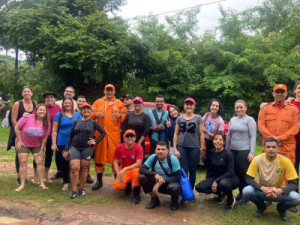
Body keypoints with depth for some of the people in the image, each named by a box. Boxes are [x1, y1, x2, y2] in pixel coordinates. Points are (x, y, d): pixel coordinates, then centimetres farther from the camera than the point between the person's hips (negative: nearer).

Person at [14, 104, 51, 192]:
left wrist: (41, 150, -5)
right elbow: (17, 128, -13)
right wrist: (19, 141, -12)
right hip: (23, 144, -2)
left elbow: (45, 137, -6)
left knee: (40, 162, -5)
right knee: (23, 163, -4)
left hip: (37, 145, 2)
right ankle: (22, 185, 3)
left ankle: (42, 183, 4)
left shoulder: (47, 123, -13)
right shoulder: (28, 118, -22)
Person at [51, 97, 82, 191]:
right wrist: (53, 143, -3)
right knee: (64, 163, 4)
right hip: (62, 144, -1)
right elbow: (54, 130, 4)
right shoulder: (59, 115, 5)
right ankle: (66, 182, 17)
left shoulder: (77, 115, 9)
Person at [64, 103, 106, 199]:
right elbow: (70, 136, 11)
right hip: (75, 147, 1)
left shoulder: (93, 122, 4)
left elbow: (103, 133, 7)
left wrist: (96, 141, -2)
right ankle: (74, 190, 0)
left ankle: (81, 189, 20)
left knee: (84, 168, 6)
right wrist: (66, 149, 7)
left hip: (87, 148, -1)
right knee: (74, 168, -9)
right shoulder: (76, 122, 10)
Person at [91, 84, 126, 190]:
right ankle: (99, 181, 16)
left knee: (115, 156, -2)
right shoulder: (98, 102, 13)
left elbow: (125, 116, 5)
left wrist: (120, 116, -16)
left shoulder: (119, 103, 10)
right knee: (99, 155, 4)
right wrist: (96, 115, -11)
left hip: (114, 134, -1)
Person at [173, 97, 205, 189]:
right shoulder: (180, 118, 8)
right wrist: (175, 148, 1)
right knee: (183, 169, -2)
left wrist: (202, 148, -4)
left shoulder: (198, 118, 3)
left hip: (194, 147, -1)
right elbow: (176, 134, 7)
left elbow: (201, 134, 1)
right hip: (182, 146, 1)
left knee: (192, 170, 7)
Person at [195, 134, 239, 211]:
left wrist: (217, 181, -25)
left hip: (229, 178, -5)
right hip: (216, 177, 5)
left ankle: (231, 200, -6)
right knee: (199, 187, -15)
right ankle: (221, 193, 9)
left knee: (223, 183, -41)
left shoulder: (227, 154, -16)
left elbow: (230, 172, -19)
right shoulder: (211, 152, -1)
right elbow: (209, 167, 10)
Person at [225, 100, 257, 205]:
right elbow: (229, 136, 19)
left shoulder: (249, 120, -3)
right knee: (236, 172, 8)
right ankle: (240, 193, 20)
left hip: (244, 151, -5)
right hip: (233, 150, 6)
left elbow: (253, 137, -8)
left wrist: (252, 152, -15)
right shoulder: (232, 120, 13)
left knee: (244, 173, -4)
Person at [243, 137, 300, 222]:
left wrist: (280, 191, -36)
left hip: (279, 191, 0)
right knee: (246, 191, -30)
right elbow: (249, 179, -15)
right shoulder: (257, 160, -17)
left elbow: (293, 184, -16)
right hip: (262, 190, 0)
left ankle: (282, 209, 8)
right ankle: (261, 206, 6)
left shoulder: (285, 161, -18)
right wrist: (263, 188, -32)